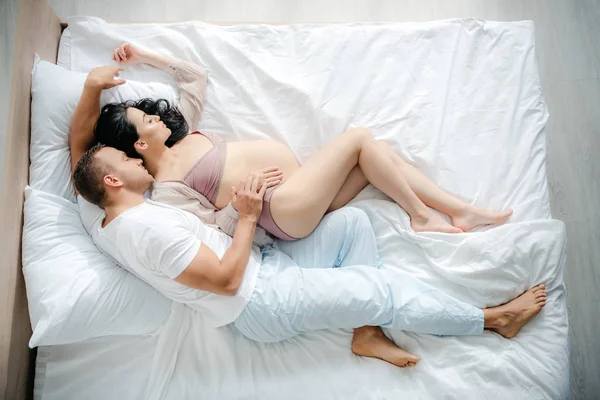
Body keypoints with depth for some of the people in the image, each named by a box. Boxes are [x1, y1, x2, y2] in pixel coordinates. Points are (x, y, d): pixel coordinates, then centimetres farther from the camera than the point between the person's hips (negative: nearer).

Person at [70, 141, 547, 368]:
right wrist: (248, 216, -15)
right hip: (259, 302, -10)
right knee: (381, 288, -13)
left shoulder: (98, 215, 8)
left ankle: (367, 332, 3)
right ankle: (492, 319, 8)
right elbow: (225, 280, -23)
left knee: (353, 224, 4)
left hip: (263, 264, 10)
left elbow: (79, 149, 24)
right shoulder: (147, 226, -23)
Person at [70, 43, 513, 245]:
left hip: (300, 187, 9)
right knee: (359, 136, -16)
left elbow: (197, 76, 21)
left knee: (382, 152, 0)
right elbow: (218, 226, -12)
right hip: (284, 205, -9)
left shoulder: (179, 135, 14)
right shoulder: (167, 190, -9)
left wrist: (146, 57, 16)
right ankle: (421, 215, -2)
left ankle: (464, 211, 5)